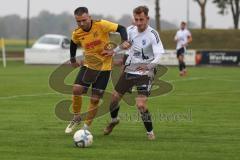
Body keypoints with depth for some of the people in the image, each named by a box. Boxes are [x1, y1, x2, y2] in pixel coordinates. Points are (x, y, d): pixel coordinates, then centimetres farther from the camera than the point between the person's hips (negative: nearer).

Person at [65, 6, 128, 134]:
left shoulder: (101, 25, -19)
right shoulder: (77, 34, -6)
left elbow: (121, 28, -17)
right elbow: (73, 44, 17)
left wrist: (124, 42, -32)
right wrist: (73, 60, 19)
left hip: (104, 67, -3)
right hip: (88, 65, 3)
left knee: (95, 99, -3)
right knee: (76, 89, -19)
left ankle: (86, 127, 11)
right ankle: (76, 117, 4)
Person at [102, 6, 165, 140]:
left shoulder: (153, 35, -21)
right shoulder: (131, 30, -3)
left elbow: (158, 57, -29)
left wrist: (148, 66, -46)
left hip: (145, 73, -6)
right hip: (129, 70, 6)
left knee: (141, 105, -20)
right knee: (114, 98, 13)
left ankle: (150, 131, 3)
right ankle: (114, 120, 44)